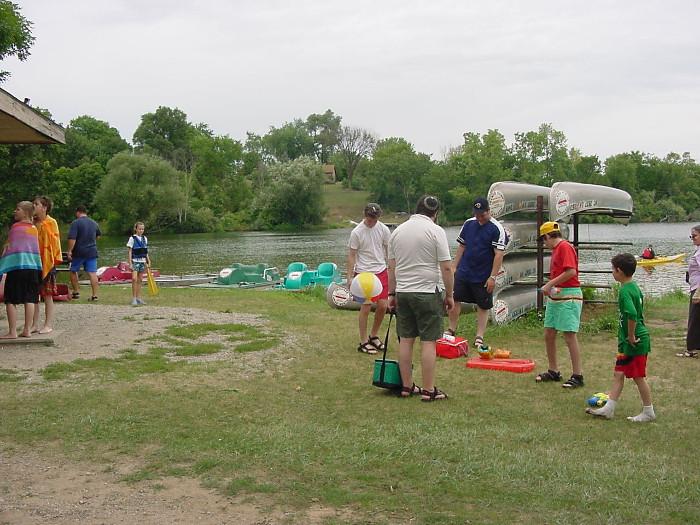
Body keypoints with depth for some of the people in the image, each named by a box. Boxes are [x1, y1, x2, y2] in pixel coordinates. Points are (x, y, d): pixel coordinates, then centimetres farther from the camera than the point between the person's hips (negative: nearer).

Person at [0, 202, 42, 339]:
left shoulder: (16, 226, -4)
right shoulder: (34, 228, 12)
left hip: (17, 266, -6)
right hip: (33, 266, 6)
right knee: (29, 299, 6)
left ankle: (12, 332, -4)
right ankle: (27, 330, 7)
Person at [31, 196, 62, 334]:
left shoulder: (51, 223, -5)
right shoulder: (33, 223, 10)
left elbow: (54, 242, -6)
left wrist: (51, 261, -12)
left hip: (46, 263, -5)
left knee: (47, 295, 0)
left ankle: (48, 325, 6)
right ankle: (35, 325, 13)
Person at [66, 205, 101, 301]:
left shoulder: (76, 223, -9)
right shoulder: (94, 223, 10)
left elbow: (72, 238, -18)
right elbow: (98, 235, 26)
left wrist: (70, 250, -14)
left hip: (79, 252, -4)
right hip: (92, 252, 4)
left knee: (73, 271, 14)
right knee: (92, 273, 0)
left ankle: (76, 292, 16)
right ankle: (95, 295, -3)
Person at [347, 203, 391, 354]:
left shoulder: (383, 229, 1)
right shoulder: (357, 232, -10)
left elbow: (389, 252, 10)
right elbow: (351, 255, -6)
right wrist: (350, 277, -10)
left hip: (381, 271, 4)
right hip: (363, 272, -4)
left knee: (382, 305, 4)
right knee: (366, 307, -4)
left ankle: (373, 336, 25)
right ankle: (363, 342, 8)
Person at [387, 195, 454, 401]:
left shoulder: (398, 230, 8)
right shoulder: (435, 231, -9)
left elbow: (391, 267, 11)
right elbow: (446, 268, -11)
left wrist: (392, 294, 17)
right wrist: (449, 295, -2)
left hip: (402, 293, 6)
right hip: (427, 293, -5)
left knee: (405, 340, 10)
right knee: (428, 341, -2)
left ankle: (407, 386, 16)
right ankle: (428, 390, 1)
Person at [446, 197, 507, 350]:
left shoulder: (496, 229, -11)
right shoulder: (468, 224, 5)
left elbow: (499, 254, -13)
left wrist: (493, 277, -17)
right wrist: (454, 267, 8)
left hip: (483, 277, -4)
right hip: (463, 272, 4)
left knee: (483, 306, 6)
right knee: (454, 300, 3)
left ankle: (479, 337, 14)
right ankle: (451, 330, 20)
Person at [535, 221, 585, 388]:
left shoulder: (565, 247, -12)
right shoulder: (556, 249, 18)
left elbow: (571, 271, -22)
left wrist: (550, 284, -17)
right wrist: (550, 288, 5)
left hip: (568, 296, -10)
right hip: (555, 296, 10)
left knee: (569, 336, -8)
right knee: (548, 334, 11)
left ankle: (577, 376, -2)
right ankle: (553, 371, 23)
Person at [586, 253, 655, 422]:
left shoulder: (625, 291, -20)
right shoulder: (634, 287, 9)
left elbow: (632, 314, -33)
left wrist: (631, 336, -21)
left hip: (635, 342, -10)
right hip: (627, 343, 10)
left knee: (639, 376, 2)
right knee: (619, 373, 12)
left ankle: (648, 412, 15)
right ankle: (609, 408, 18)